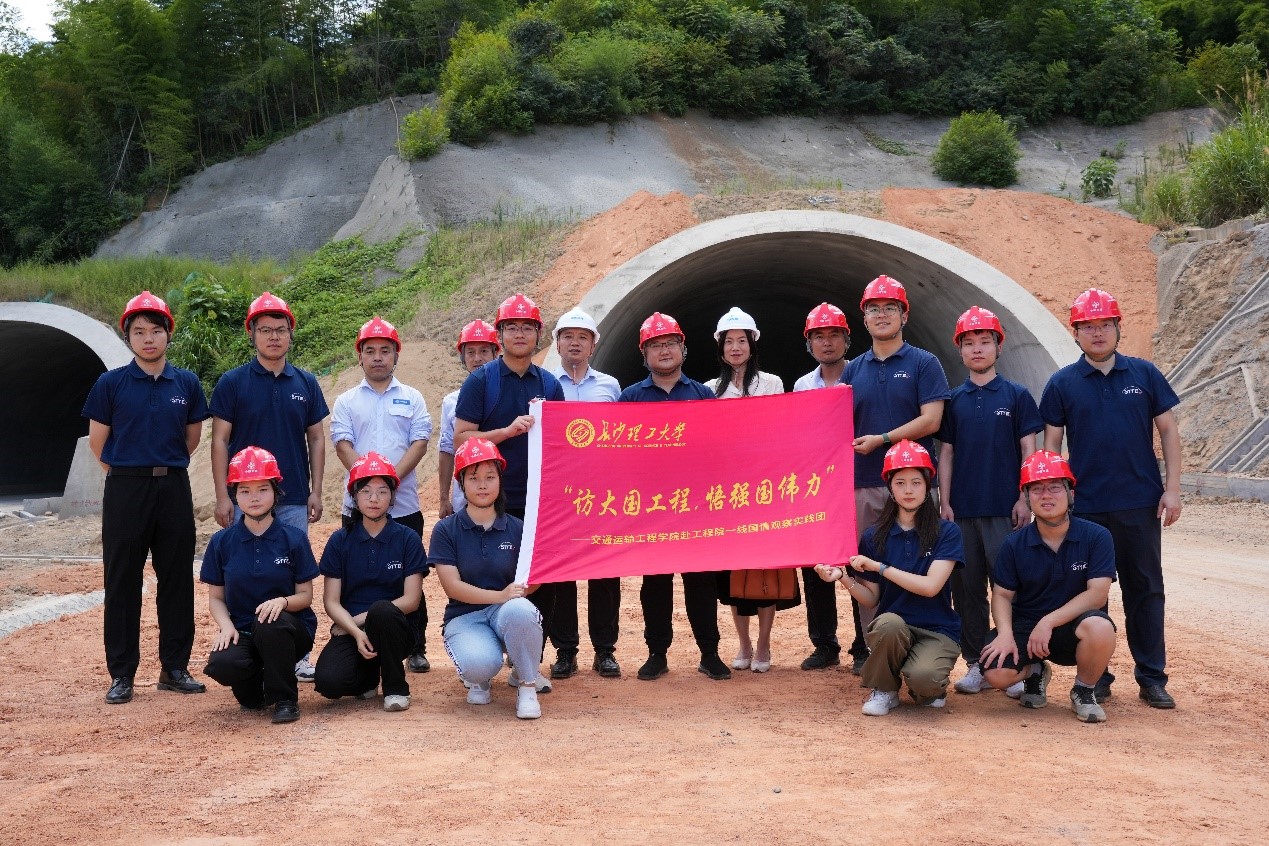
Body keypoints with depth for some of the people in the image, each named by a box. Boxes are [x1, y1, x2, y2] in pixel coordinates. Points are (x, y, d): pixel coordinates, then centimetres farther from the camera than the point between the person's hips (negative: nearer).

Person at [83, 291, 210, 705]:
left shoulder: (187, 383, 5)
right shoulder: (110, 383, -1)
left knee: (177, 578, 6)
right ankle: (121, 674, 10)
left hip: (174, 488, 2)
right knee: (122, 581, 3)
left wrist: (164, 465, 12)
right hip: (125, 489, -2)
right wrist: (130, 472, 8)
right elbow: (97, 440, 3)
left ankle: (175, 667, 17)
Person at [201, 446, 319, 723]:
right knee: (221, 665, -32)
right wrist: (226, 626, -14)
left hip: (292, 630, -1)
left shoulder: (294, 539, -2)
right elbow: (216, 597, 7)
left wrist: (283, 602, -23)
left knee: (269, 623, -37)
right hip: (242, 631, 1)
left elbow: (305, 595, 0)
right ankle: (254, 689, 8)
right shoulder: (221, 542, 3)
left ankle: (285, 699, -12)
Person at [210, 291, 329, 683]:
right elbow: (220, 440, -2)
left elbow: (316, 438, 10)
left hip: (294, 499, 2)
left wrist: (316, 491, 2)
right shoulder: (232, 382, -1)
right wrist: (223, 496, -8)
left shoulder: (305, 383, 7)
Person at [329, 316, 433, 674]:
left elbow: (419, 443, 0)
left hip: (404, 504, 0)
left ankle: (416, 650, 11)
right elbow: (342, 444, -1)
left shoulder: (412, 399, 10)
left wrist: (393, 477, -16)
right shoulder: (347, 401, 10)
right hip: (358, 503, 0)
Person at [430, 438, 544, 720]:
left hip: (508, 612, 1)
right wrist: (499, 596, -22)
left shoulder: (517, 528, 4)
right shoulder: (446, 530, 0)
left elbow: (532, 581, 4)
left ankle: (527, 687, -12)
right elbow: (452, 586, -10)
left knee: (518, 609, -37)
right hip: (464, 616, -1)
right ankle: (479, 680, 7)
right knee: (479, 664, -35)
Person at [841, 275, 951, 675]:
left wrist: (882, 439, -13)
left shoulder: (924, 364, 2)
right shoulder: (854, 370, 15)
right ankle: (866, 649, 13)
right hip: (863, 483, 4)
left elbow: (930, 420, -8)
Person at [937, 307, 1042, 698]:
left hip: (1004, 508, -3)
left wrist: (1024, 499, -6)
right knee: (967, 587, 5)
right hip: (963, 509, 3)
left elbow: (1028, 450, 1)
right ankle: (976, 664, 13)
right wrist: (944, 502, 3)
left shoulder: (1016, 395, 3)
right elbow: (946, 453, 10)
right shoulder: (953, 400, 10)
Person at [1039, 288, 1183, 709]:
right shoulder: (1062, 383, 2)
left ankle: (1152, 678, 14)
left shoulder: (1144, 374, 4)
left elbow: (1168, 431, 6)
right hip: (1085, 506, 0)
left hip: (1141, 504, 1)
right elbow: (1051, 445, 4)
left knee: (1146, 590, 6)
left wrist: (1172, 488, -1)